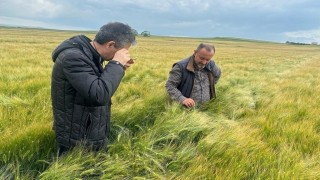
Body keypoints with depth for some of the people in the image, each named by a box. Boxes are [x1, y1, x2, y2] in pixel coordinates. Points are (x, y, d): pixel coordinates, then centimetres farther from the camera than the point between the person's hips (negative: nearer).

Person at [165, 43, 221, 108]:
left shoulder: (211, 65, 1)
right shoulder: (181, 66, -16)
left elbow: (217, 74, 24)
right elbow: (169, 85, -15)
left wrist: (211, 86, 12)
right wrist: (183, 99, -26)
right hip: (187, 108, -7)